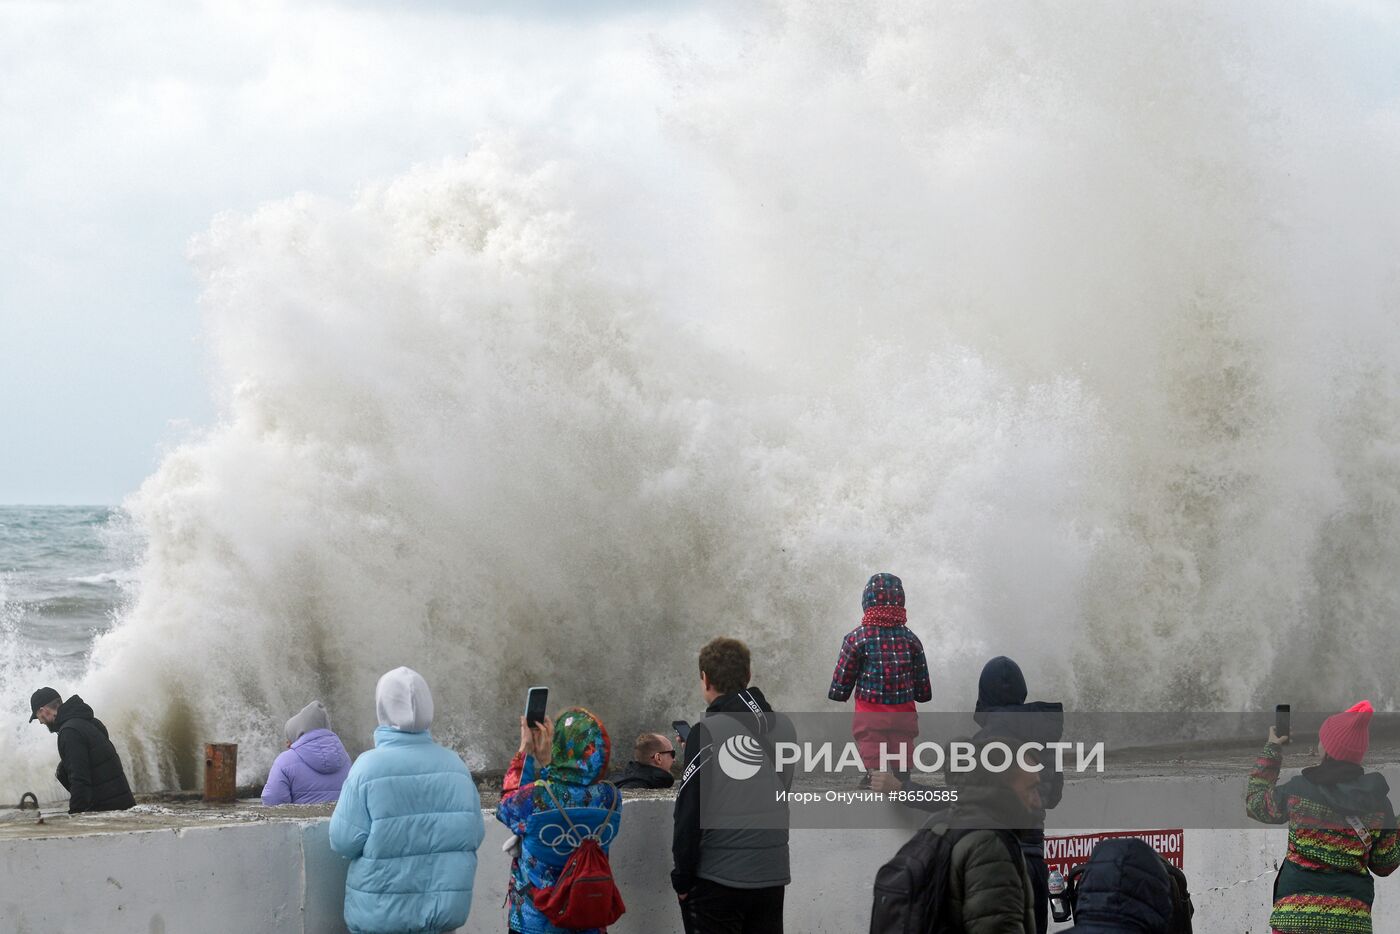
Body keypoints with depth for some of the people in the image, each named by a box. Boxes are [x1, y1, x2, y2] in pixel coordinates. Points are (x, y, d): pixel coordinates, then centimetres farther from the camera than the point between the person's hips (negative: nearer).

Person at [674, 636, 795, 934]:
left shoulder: (707, 733, -13)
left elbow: (690, 812, -14)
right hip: (772, 875, 6)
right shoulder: (782, 727, 5)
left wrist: (682, 877, -4)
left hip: (718, 879, -6)